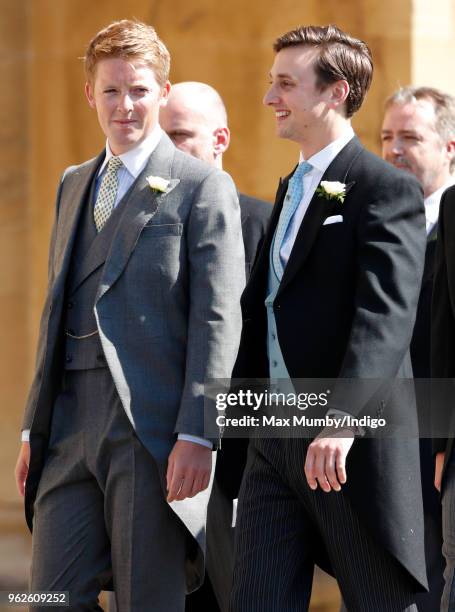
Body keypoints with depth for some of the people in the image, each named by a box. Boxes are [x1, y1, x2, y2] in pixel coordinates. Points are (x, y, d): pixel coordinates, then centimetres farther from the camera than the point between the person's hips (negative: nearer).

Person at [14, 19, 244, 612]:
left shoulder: (203, 187, -2)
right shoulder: (74, 185, 20)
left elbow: (218, 319, -8)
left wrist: (197, 434, -16)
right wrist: (36, 427, 17)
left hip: (153, 425, -6)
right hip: (71, 421, 6)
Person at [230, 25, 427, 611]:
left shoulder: (388, 189, -10)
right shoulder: (292, 189, 19)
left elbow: (385, 316, -22)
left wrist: (342, 418, -33)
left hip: (354, 445, -8)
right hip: (274, 441, 8)